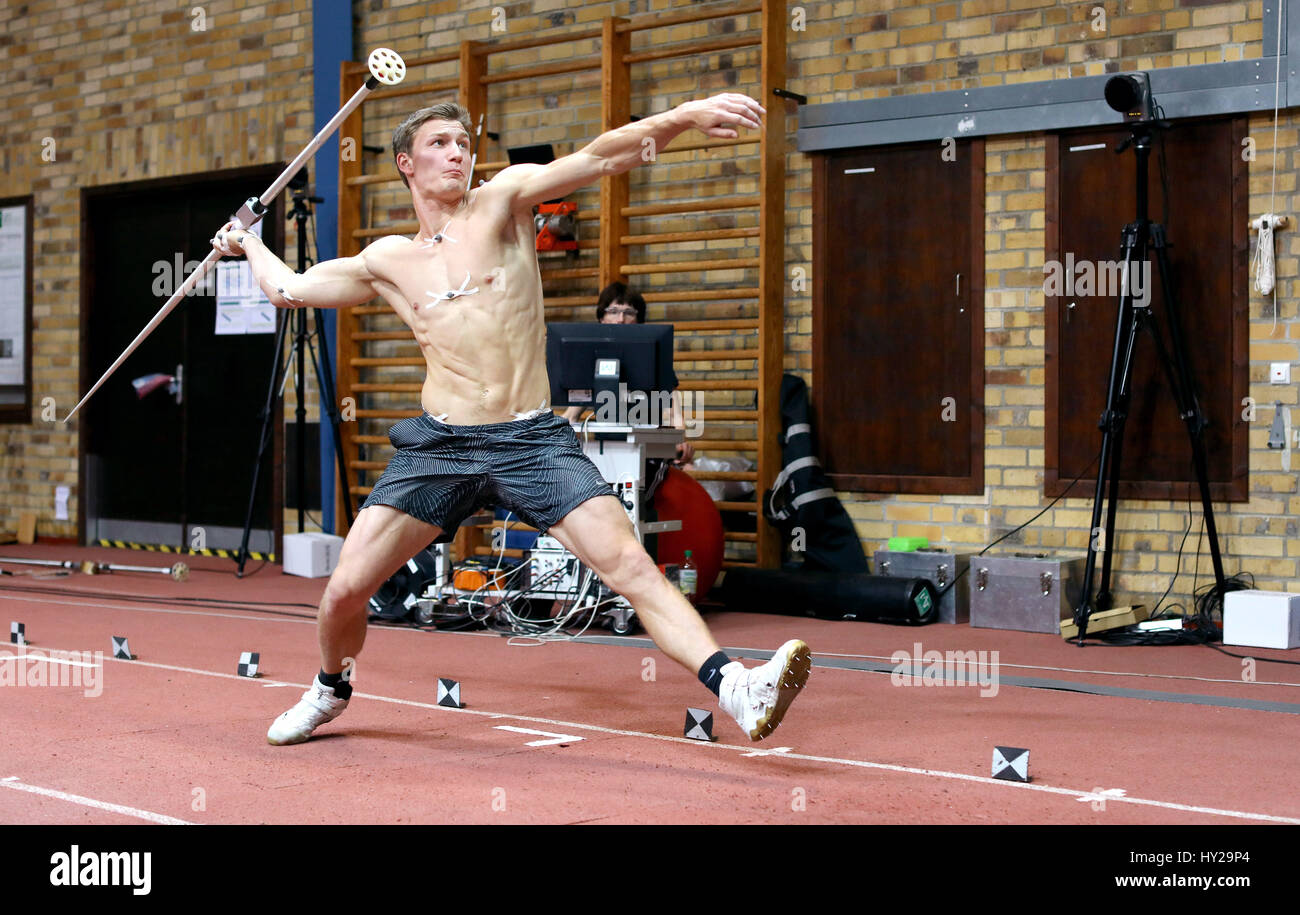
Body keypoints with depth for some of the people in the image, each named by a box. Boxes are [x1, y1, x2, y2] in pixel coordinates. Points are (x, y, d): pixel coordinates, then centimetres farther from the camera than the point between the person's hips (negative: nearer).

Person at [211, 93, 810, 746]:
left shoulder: (502, 201, 5)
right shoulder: (388, 262, 13)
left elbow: (600, 158, -8)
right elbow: (288, 289, 27)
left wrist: (685, 116, -21)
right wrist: (248, 244, 45)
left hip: (533, 440, -2)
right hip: (438, 445, 2)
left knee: (630, 564, -17)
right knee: (345, 588, 0)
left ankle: (737, 691, -24)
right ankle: (330, 689, 30)